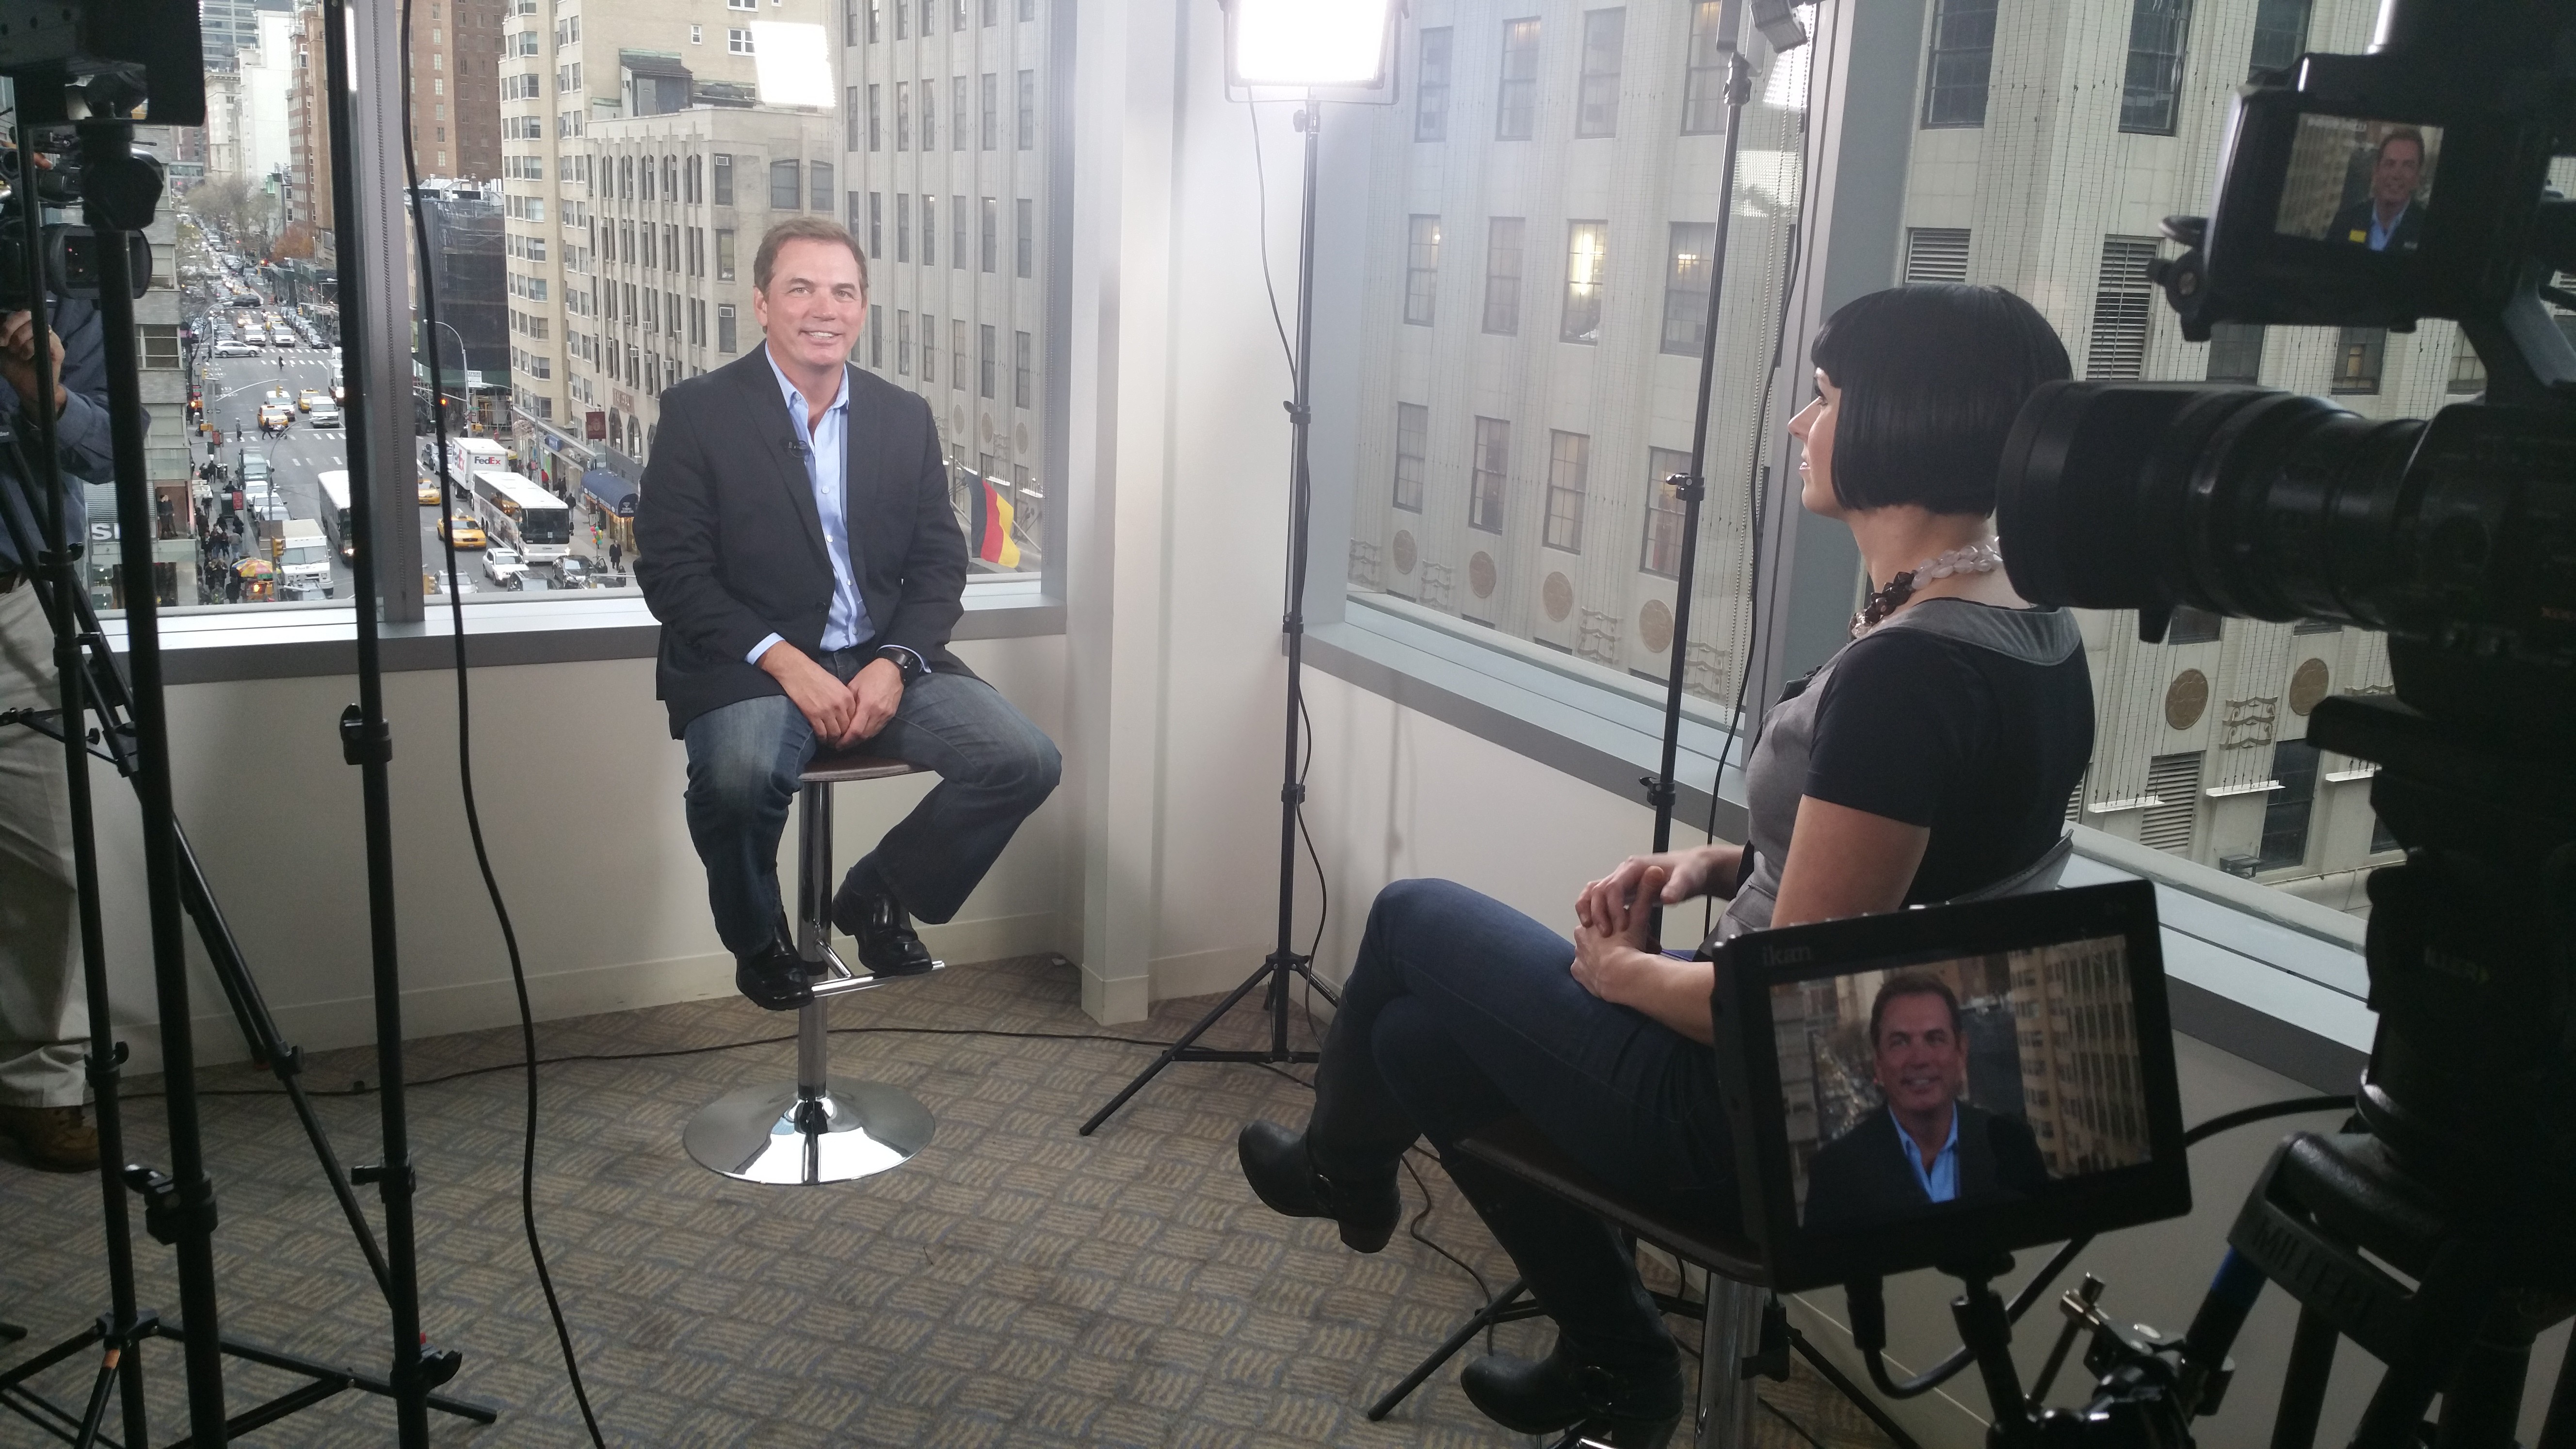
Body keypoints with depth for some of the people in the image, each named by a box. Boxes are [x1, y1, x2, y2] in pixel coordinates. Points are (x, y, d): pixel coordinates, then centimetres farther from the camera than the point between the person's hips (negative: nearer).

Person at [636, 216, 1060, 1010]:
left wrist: (894, 664, -10)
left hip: (883, 661, 4)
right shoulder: (698, 413, -1)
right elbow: (671, 571, -7)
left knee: (1025, 761, -15)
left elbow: (940, 565, 9)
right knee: (739, 776, -35)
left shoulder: (905, 418, 11)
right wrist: (785, 662, -19)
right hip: (752, 665, -4)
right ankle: (757, 938, -1)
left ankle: (878, 895, 10)